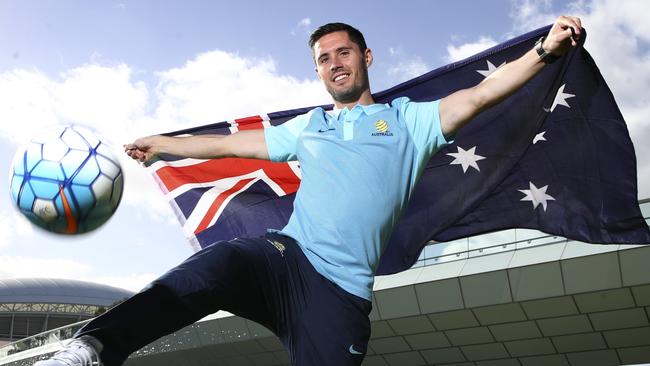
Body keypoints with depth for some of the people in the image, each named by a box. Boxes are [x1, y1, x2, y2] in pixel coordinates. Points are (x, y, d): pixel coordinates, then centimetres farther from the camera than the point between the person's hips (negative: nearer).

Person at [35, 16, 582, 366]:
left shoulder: (406, 119, 15)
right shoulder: (308, 127, 25)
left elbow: (476, 97, 1)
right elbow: (234, 143, 33)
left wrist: (545, 50, -12)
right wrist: (166, 145, 40)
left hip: (343, 292, -1)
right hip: (286, 257, 2)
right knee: (216, 265, -31)